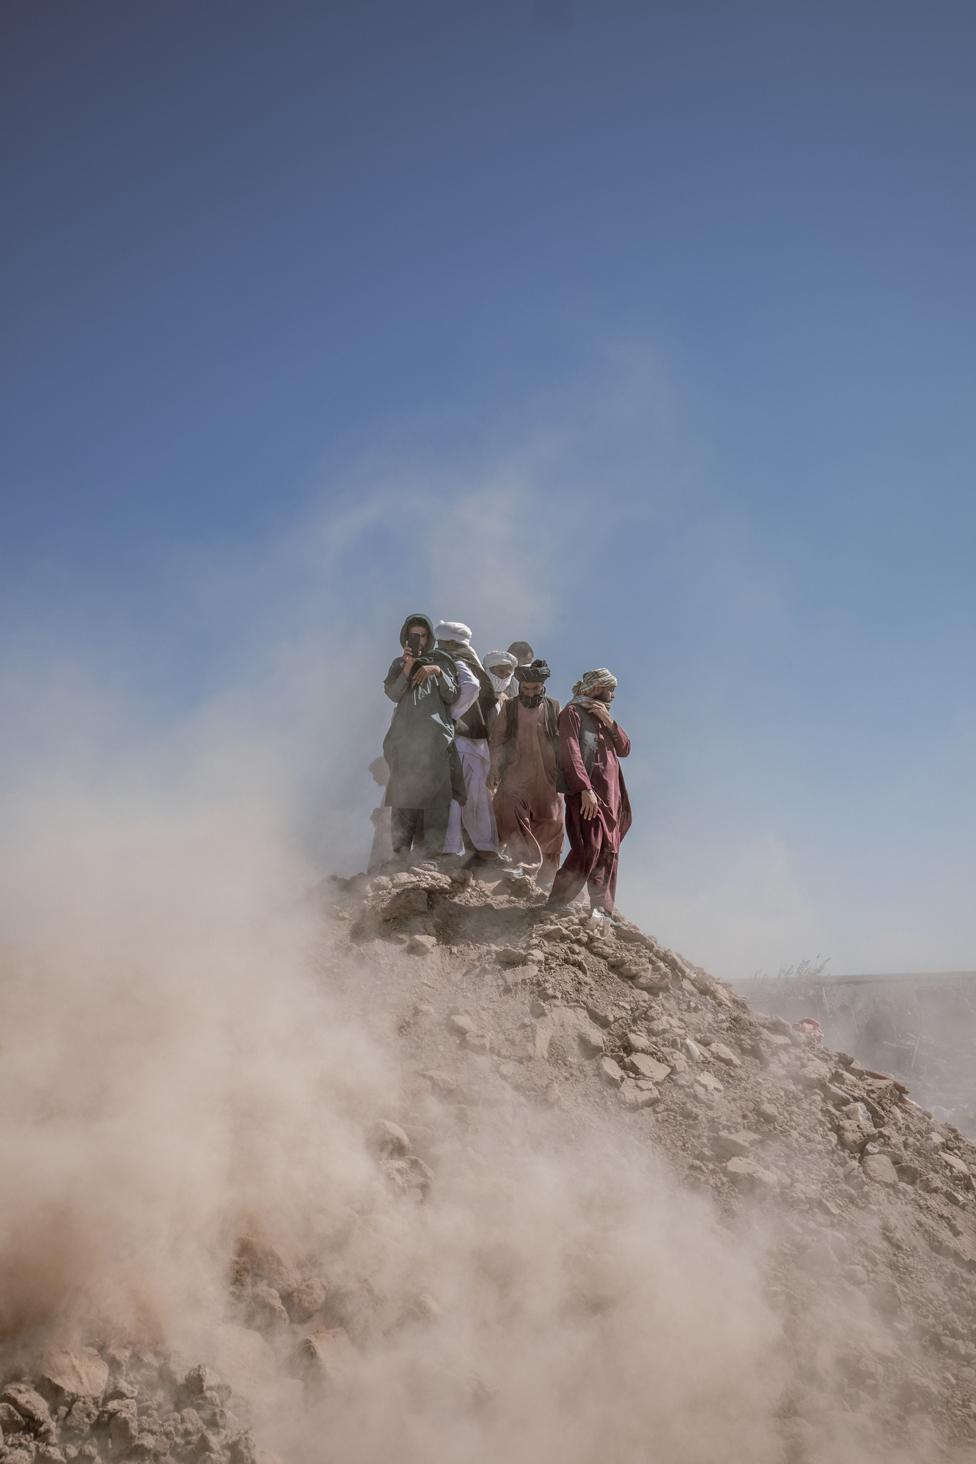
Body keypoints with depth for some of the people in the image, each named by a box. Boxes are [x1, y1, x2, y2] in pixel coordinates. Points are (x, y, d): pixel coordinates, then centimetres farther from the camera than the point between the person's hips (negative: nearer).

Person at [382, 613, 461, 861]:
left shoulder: (440, 661, 16)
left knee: (435, 791, -11)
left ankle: (432, 851, -12)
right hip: (405, 736, 1)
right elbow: (392, 694, 3)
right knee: (404, 793, -8)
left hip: (435, 735, -1)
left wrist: (438, 672, -6)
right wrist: (408, 666, -6)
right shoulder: (399, 664, 20)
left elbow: (452, 697, 7)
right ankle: (401, 851, -11)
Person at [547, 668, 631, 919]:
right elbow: (570, 754, -13)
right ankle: (557, 903, -11)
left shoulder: (602, 716, 23)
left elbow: (624, 749, 15)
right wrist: (586, 789, -22)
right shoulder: (573, 713, -1)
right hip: (586, 794, -8)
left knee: (609, 852, 5)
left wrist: (610, 722, 0)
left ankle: (601, 908, 11)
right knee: (588, 849, -17)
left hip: (611, 795, 8)